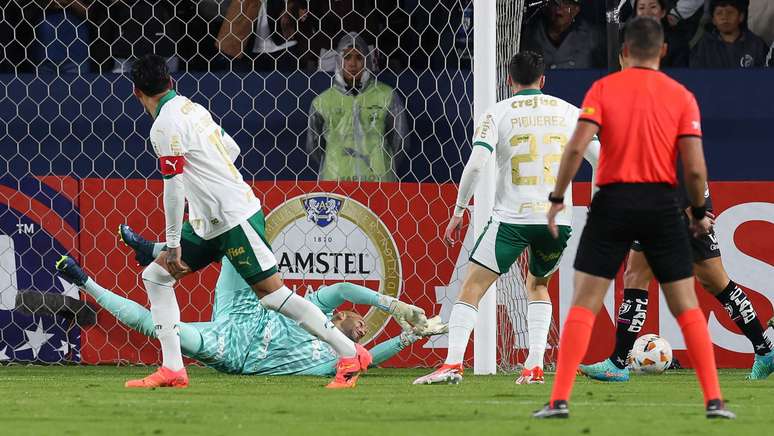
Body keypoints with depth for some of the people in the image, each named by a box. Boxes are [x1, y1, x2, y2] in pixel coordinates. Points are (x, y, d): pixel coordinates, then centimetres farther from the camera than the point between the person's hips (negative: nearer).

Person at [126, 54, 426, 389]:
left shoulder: (165, 126, -17)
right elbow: (231, 149, 22)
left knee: (272, 293, -7)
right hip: (207, 223, 10)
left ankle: (350, 355, -1)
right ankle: (172, 369, 5)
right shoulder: (192, 108, 11)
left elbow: (174, 187, -19)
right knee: (155, 276, 8)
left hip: (233, 219, -10)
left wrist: (173, 243, -12)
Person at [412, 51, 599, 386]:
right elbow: (599, 160, 8)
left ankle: (453, 363, -12)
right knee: (538, 285, 25)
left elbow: (475, 164, -10)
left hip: (512, 217, -3)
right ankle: (535, 366, 11)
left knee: (472, 287, 2)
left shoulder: (498, 113, 1)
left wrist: (458, 212, -1)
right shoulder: (568, 112, 10)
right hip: (558, 217, 3)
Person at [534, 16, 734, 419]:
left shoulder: (603, 89, 0)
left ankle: (560, 400, -6)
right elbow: (694, 167, -4)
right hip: (662, 204, 1)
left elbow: (576, 147, -11)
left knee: (583, 305, 2)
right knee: (686, 306, 9)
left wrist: (557, 198, -2)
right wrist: (699, 212, 11)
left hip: (613, 202, -1)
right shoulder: (681, 96, 2)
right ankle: (714, 400, 4)